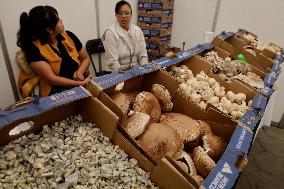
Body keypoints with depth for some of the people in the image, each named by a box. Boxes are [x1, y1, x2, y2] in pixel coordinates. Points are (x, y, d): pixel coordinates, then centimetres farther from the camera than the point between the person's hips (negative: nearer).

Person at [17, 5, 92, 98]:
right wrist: (81, 83, -19)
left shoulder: (69, 36, 5)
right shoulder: (33, 49, -9)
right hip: (56, 92, -5)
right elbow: (51, 79, -15)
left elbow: (86, 58, 16)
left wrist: (80, 71, -5)